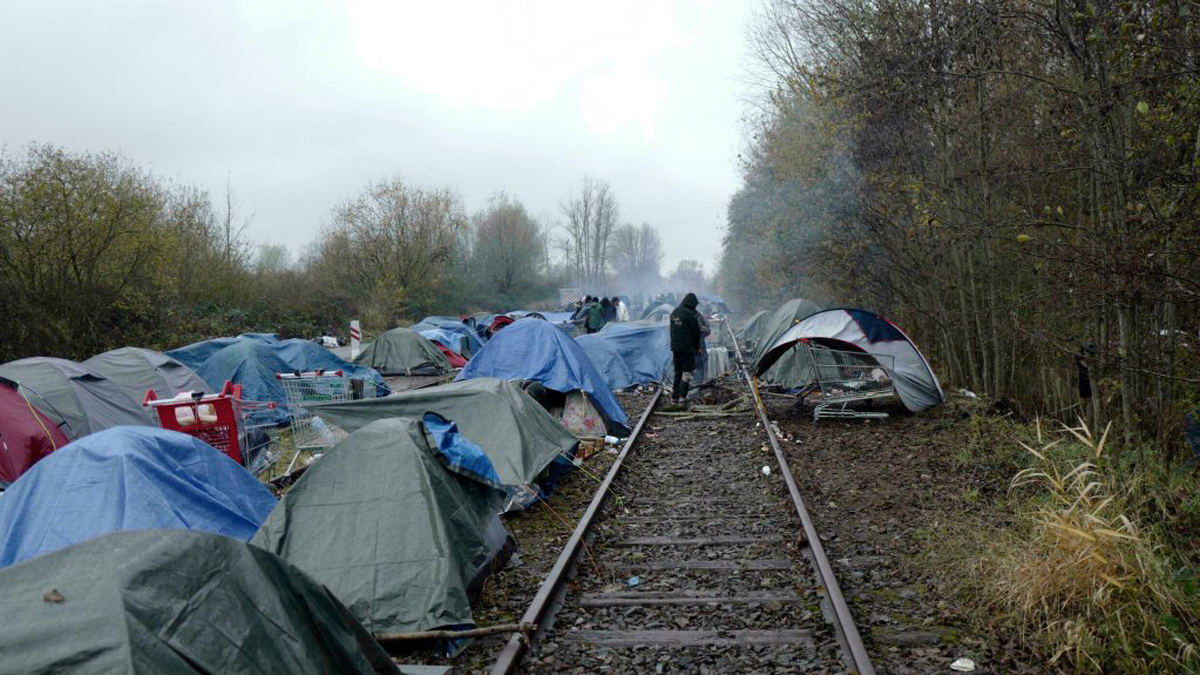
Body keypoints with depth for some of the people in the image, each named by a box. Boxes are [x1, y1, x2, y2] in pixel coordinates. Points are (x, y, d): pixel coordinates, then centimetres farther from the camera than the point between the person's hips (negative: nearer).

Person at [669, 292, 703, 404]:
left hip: (675, 347, 7)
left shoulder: (674, 312, 10)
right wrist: (697, 347, 3)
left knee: (677, 371, 15)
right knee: (687, 372, -1)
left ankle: (675, 395, 17)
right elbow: (696, 332, -10)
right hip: (687, 348, -7)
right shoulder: (690, 314, -15)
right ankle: (682, 396, -5)